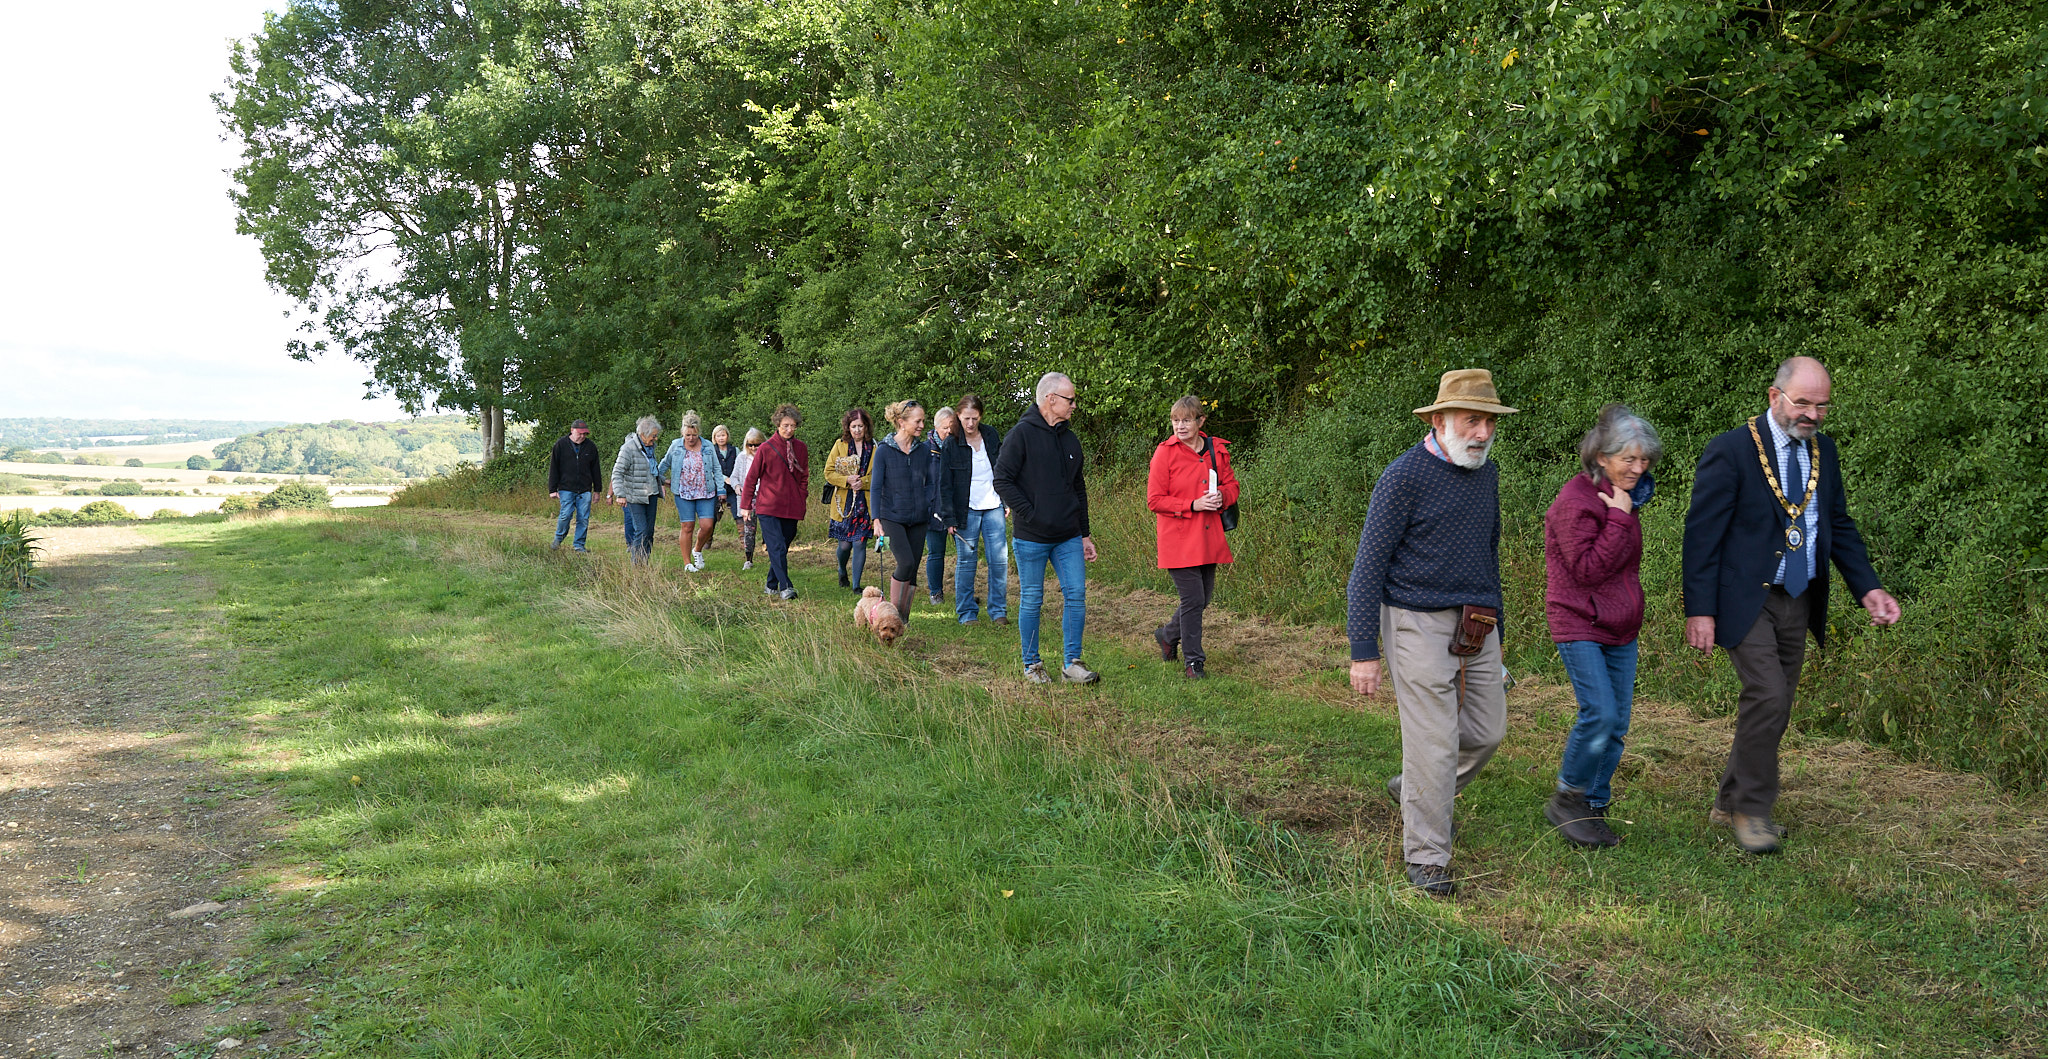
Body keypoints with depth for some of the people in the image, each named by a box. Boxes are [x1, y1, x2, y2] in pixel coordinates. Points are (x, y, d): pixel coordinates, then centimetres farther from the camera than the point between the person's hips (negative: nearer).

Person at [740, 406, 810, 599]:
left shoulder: (801, 448, 8)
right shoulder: (766, 449, -3)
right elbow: (751, 478, 3)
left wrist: (803, 500, 10)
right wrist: (745, 505, 3)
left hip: (792, 508, 4)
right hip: (768, 507, -4)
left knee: (783, 546, 8)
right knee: (777, 547, -13)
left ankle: (772, 586, 21)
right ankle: (785, 587, -16)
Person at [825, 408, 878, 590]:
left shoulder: (874, 448, 3)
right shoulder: (840, 445, 5)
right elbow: (828, 472, 3)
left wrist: (864, 482, -14)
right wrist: (847, 480, -13)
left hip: (865, 504, 0)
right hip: (844, 503, 0)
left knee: (860, 543, -7)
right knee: (844, 544, 3)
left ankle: (856, 585, 3)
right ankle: (842, 573, 35)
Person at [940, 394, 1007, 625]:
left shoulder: (992, 435, 4)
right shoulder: (951, 443, -6)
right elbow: (945, 484, -5)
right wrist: (950, 517, -9)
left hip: (993, 506, 3)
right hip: (966, 509, -3)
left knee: (999, 558, 0)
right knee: (966, 561, 1)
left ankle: (998, 610, 12)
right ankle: (967, 612, 12)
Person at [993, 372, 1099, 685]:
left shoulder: (1070, 439, 14)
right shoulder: (1022, 434, -6)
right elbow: (1002, 480, -10)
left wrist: (1085, 534, 18)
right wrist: (1030, 514, -15)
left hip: (1068, 538, 5)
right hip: (1031, 538, -5)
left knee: (1076, 595, 0)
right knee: (1031, 601, 3)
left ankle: (1072, 663, 9)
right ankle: (1031, 665, 16)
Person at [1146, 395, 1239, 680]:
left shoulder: (1217, 450, 6)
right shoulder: (1165, 453, -8)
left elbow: (1231, 484, 16)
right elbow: (1154, 500, -9)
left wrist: (1222, 497, -8)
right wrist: (1194, 504, -19)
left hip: (1209, 538, 5)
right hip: (1179, 541, -5)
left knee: (1203, 598, 13)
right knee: (1192, 600, -6)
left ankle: (1167, 635, 38)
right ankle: (1193, 661, 8)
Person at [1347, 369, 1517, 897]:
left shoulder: (1486, 473, 9)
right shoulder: (1404, 476, -14)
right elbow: (1369, 566, -13)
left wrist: (1495, 628, 23)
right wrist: (1363, 652, -17)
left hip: (1475, 629, 7)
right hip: (1419, 625, -7)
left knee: (1487, 730, 13)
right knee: (1435, 743, -6)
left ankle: (1412, 789, 36)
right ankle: (1426, 856, 8)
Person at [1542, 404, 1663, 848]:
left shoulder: (1621, 499, 12)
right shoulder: (1575, 502, -16)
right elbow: (1587, 569, -21)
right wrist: (1620, 519, -20)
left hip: (1620, 629, 8)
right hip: (1579, 625, -8)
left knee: (1617, 724, 6)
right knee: (1600, 713, -18)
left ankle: (1593, 808, 18)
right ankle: (1566, 801, 1)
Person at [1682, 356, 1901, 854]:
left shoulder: (1823, 450, 8)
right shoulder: (1730, 452, -12)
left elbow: (1840, 525, 14)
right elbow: (1702, 534, -13)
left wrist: (1868, 589, 1)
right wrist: (1700, 610, -17)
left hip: (1800, 602, 7)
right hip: (1747, 601, -7)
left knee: (1774, 706, 10)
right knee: (1767, 697, -15)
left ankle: (1730, 803, 24)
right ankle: (1751, 809, 1)